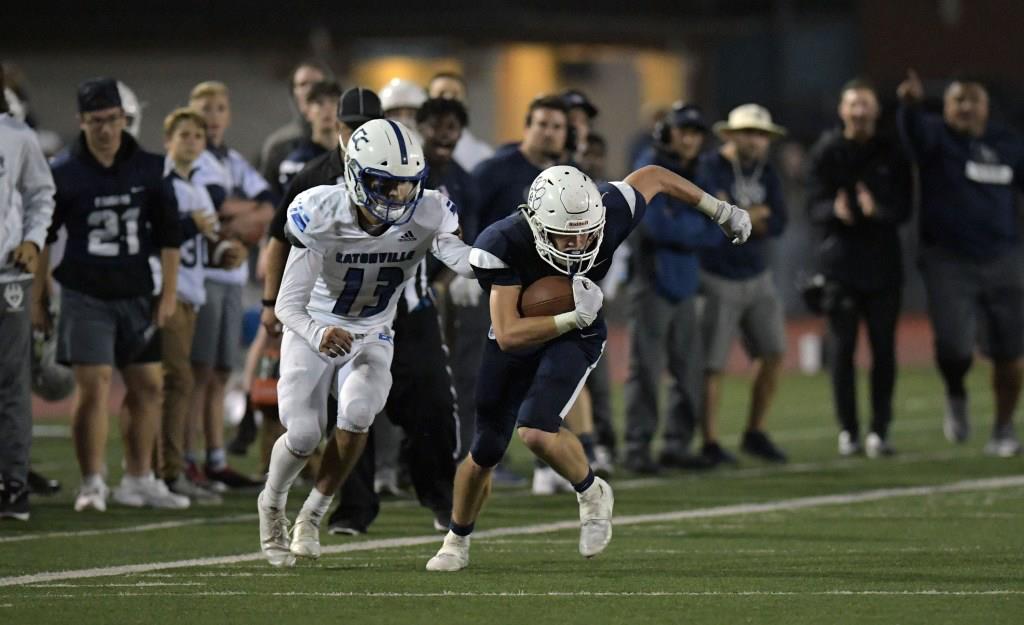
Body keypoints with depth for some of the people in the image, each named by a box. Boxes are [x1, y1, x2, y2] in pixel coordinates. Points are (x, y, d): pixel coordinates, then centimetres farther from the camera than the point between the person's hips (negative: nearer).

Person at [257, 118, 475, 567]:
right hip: (314, 331, -2)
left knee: (356, 416, -24)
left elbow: (464, 260, -38)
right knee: (304, 436, -12)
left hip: (371, 337, 2)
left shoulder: (428, 214, -21)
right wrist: (318, 335, -50)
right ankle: (272, 504, 22)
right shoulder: (321, 215, -28)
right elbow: (289, 304, -29)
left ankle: (313, 514, 0)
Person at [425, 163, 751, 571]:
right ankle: (457, 540, 36)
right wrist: (574, 318, -43)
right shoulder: (506, 245, -34)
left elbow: (652, 177, -7)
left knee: (536, 431, -26)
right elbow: (508, 335, -35)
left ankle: (591, 494, 4)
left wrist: (722, 212, 4)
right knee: (486, 450, 10)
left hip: (574, 338, -1)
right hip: (519, 336, 1)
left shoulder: (609, 216, -29)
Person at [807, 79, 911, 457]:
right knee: (842, 347, -1)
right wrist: (835, 210, -27)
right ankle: (847, 430, 5)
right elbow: (814, 208, -4)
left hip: (883, 260, 1)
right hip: (841, 260, -1)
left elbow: (903, 209, -2)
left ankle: (879, 430, 4)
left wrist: (878, 210, -24)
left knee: (883, 348, 0)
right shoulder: (826, 153, 2)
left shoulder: (892, 153, 4)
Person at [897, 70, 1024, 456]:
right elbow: (914, 131, -25)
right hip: (949, 261, -3)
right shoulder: (936, 137, -3)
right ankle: (956, 397, 15)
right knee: (954, 345, -18)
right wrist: (911, 105, -48)